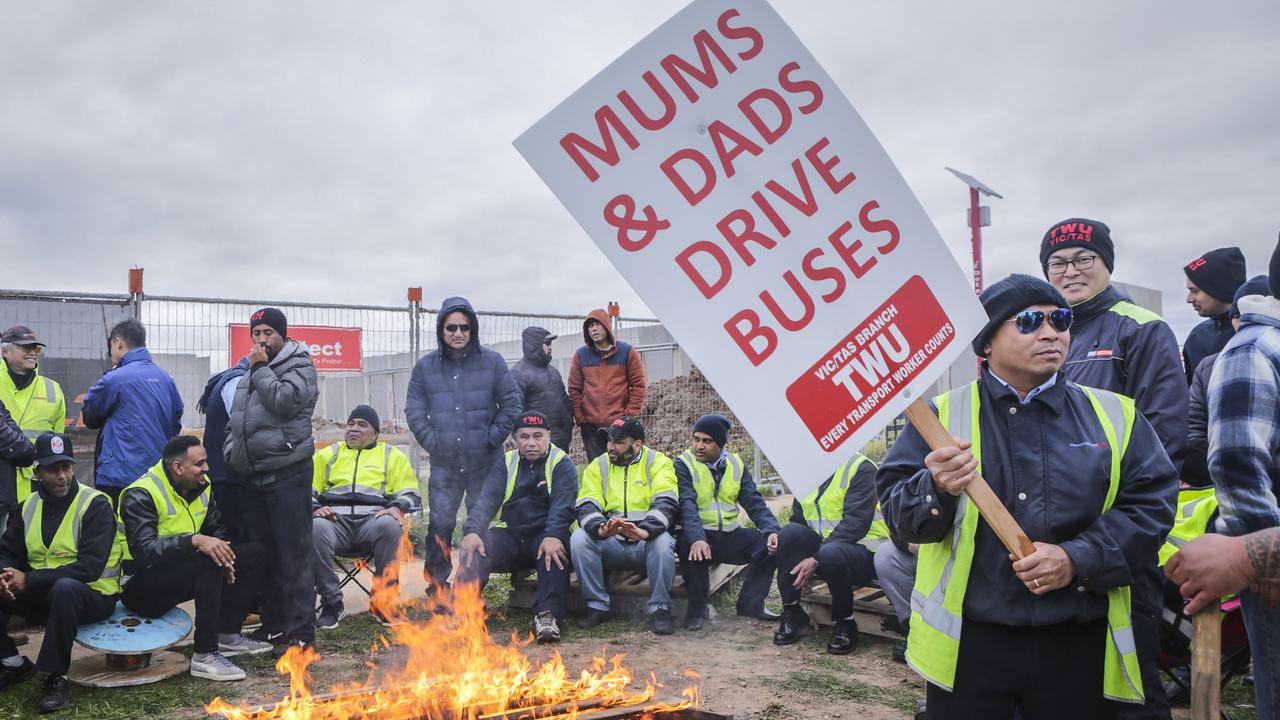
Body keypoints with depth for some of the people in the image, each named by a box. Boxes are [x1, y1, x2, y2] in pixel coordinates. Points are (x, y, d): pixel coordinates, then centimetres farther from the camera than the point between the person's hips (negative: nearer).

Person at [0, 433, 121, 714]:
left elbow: (90, 568, -24)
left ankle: (56, 677, -23)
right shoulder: (29, 506, 5)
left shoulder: (95, 504, -15)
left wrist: (29, 580, -26)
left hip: (92, 596, -6)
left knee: (64, 588, -39)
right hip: (43, 596, 6)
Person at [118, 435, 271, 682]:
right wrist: (195, 540, -42)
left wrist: (222, 553, -9)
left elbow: (216, 529, 14)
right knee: (207, 564, -34)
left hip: (184, 573, 8)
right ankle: (204, 656, -28)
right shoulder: (140, 495, -19)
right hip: (142, 588, -8)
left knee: (253, 554, 0)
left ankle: (228, 635, 4)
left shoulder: (201, 486, 5)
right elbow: (144, 550, -32)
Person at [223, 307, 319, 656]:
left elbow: (284, 401, -19)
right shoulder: (246, 374, 20)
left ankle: (299, 632, -3)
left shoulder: (299, 366, -2)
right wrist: (230, 447, 11)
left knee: (293, 555, -7)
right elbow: (234, 419, 27)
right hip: (253, 476, 8)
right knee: (263, 555, 13)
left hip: (288, 473, -8)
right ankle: (273, 625, 24)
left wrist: (261, 368, -9)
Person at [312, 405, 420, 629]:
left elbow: (410, 493, 15)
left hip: (373, 518, -1)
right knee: (315, 529, -35)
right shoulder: (327, 455, 28)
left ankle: (383, 602, -23)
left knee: (389, 526, -38)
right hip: (335, 520, 1)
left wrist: (396, 508, -8)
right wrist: (314, 509, -2)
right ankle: (331, 602, -21)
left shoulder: (392, 456, 23)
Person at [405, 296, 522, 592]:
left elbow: (511, 404, 2)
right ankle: (437, 586, 14)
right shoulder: (426, 367, 3)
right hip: (443, 465, 1)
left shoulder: (492, 362, -1)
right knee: (439, 526, 0)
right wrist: (431, 441, -3)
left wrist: (493, 437, -4)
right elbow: (414, 410, 7)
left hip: (485, 464, 0)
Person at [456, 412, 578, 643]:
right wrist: (472, 531, -22)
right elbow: (487, 500, -1)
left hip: (544, 537, -3)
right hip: (508, 536, 3)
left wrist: (553, 536, -33)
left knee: (555, 551, -36)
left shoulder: (562, 464, 4)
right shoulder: (505, 464, 13)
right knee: (474, 549, -25)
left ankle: (548, 615, -38)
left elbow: (562, 505, -13)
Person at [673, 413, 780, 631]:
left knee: (771, 543, -16)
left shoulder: (735, 464, 9)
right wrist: (696, 539, -38)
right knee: (688, 545, -37)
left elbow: (754, 502, 4)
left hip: (730, 535, 4)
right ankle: (696, 609, -17)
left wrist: (772, 530, -15)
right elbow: (687, 506, -20)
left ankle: (750, 603, -2)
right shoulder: (684, 464, -5)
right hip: (699, 535, -4)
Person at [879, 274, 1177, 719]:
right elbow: (896, 509, -3)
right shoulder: (941, 415, 1)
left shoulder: (1114, 415, 7)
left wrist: (1079, 559, -12)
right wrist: (937, 490, -26)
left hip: (1080, 646, 2)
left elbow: (1152, 501, 2)